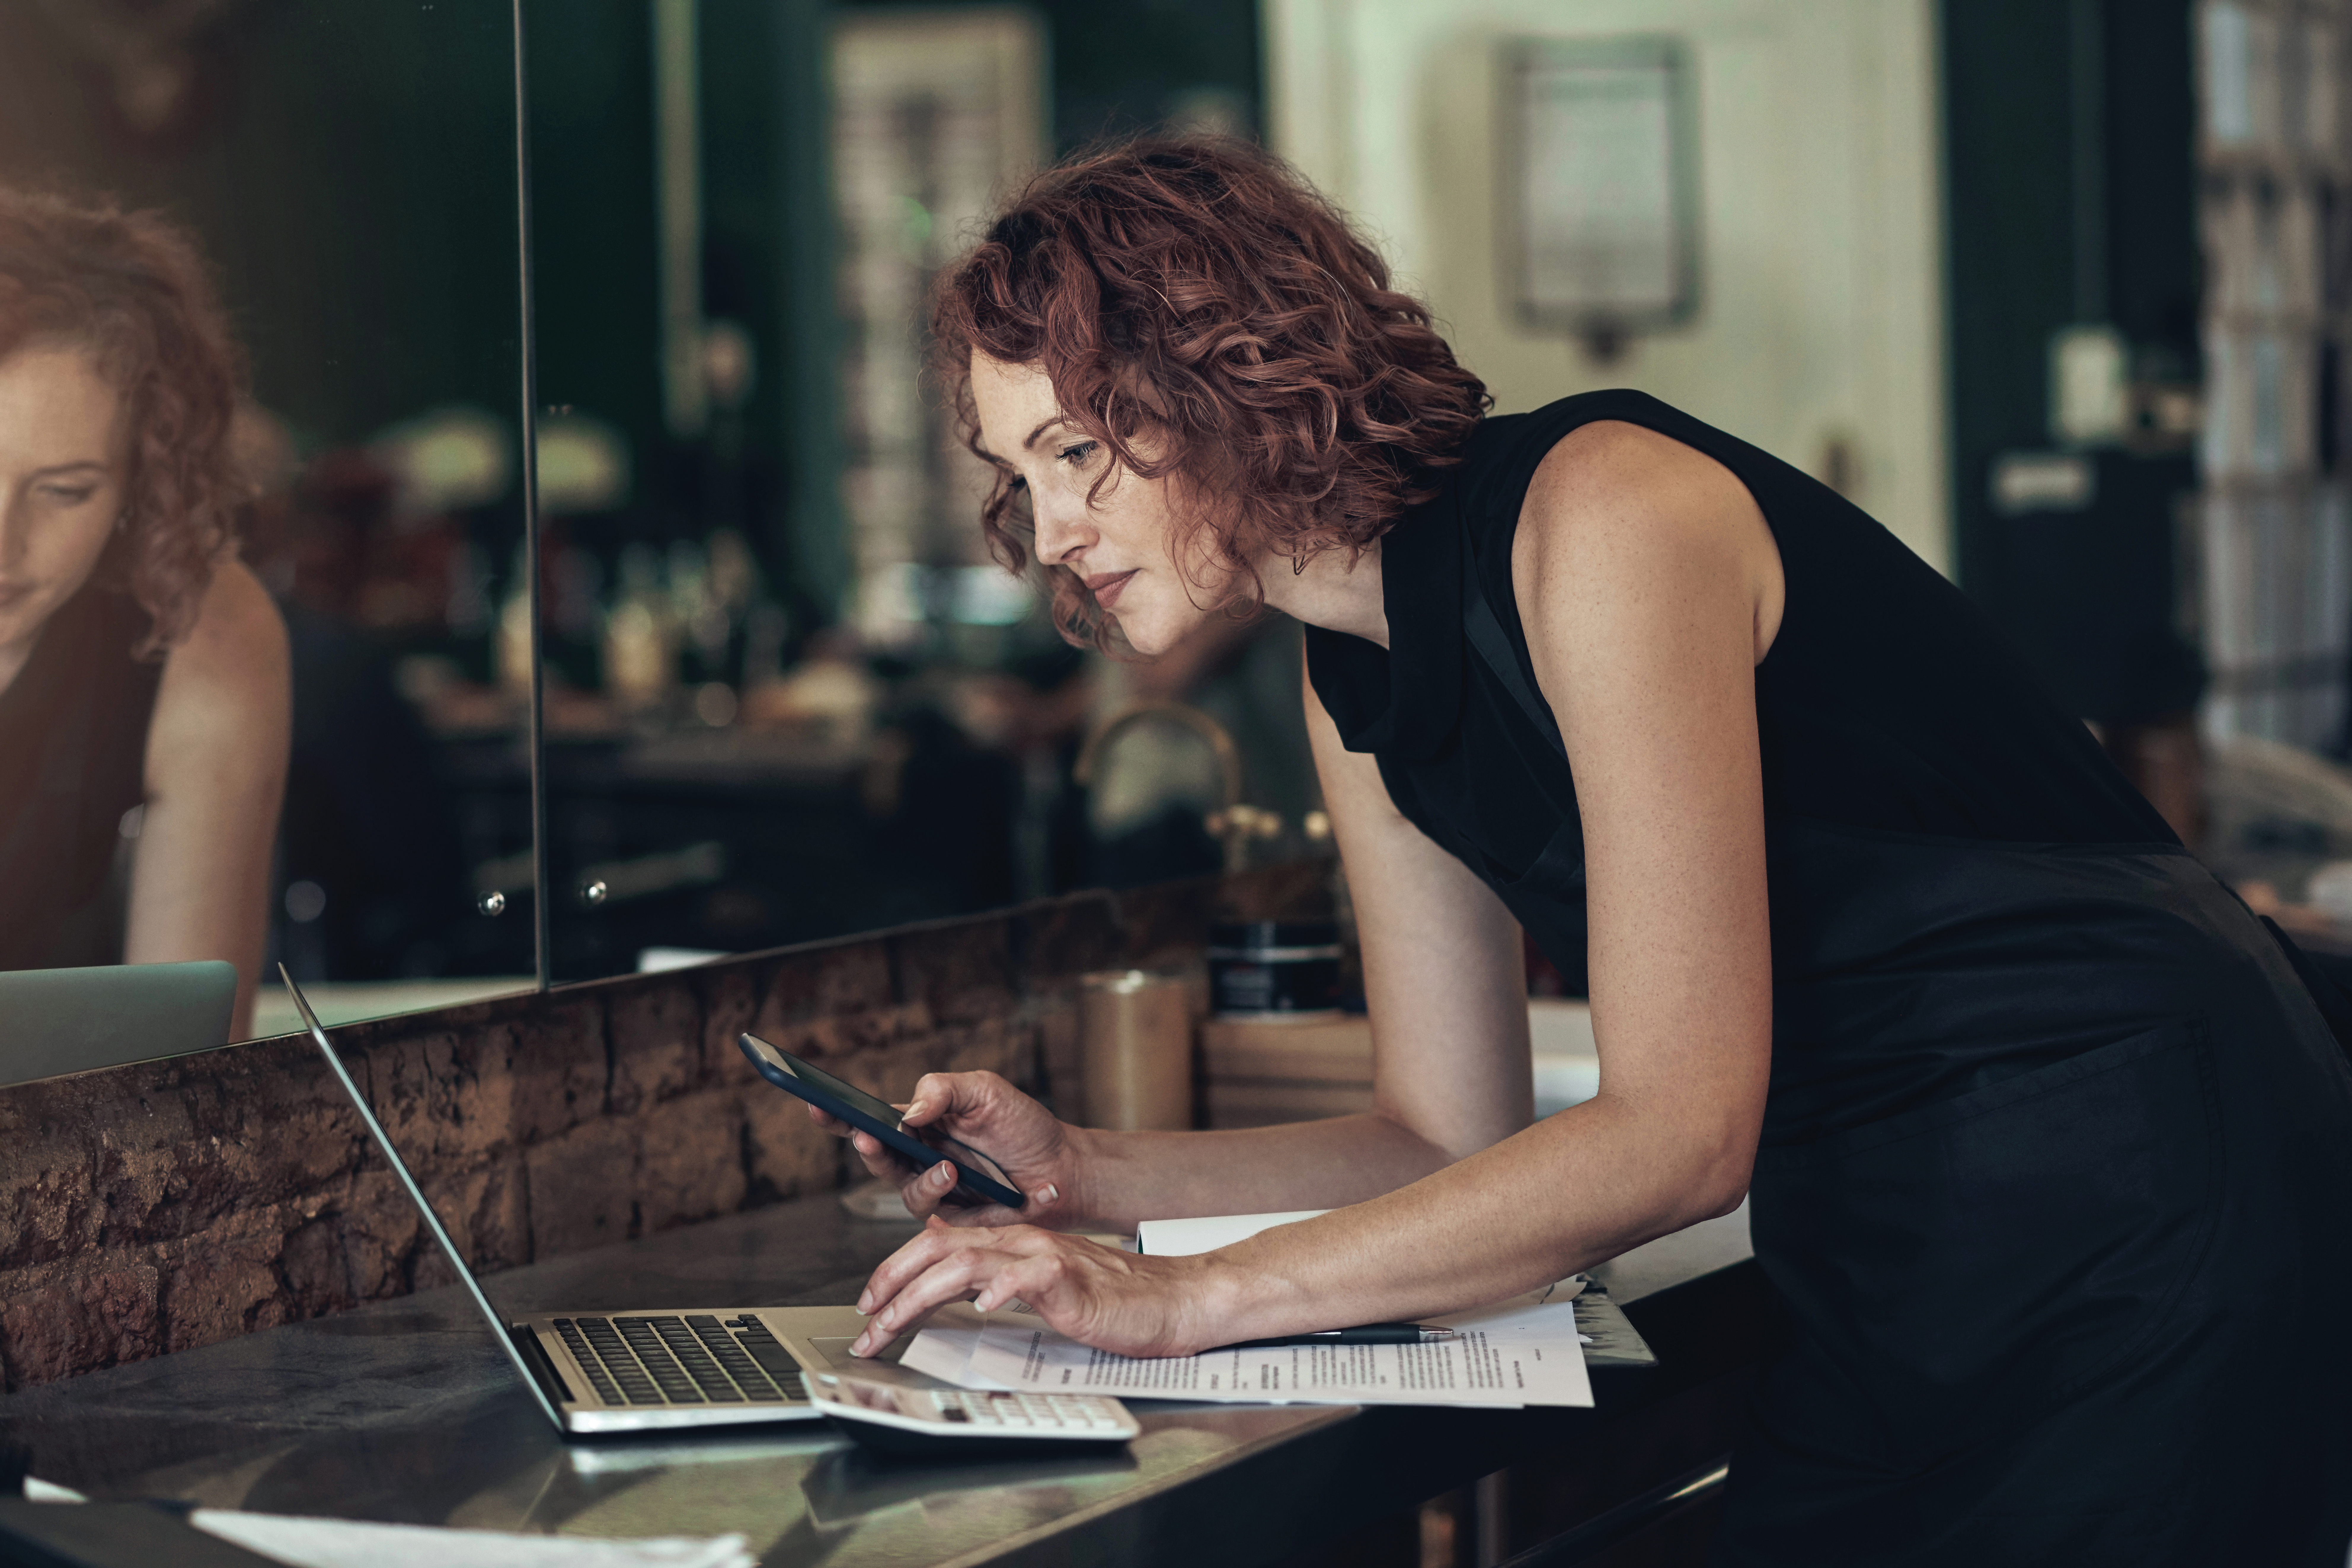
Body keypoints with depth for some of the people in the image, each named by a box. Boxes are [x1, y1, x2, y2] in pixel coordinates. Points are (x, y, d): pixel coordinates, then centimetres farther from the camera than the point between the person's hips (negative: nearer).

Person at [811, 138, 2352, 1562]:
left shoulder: (1602, 514, -21)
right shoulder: (1357, 693, 6)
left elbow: (1682, 1132, -26)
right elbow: (1454, 1134, 12)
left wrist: (1190, 1295, -27)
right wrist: (1082, 1174, -2)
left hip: (2137, 1185, -8)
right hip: (1899, 1254, 8)